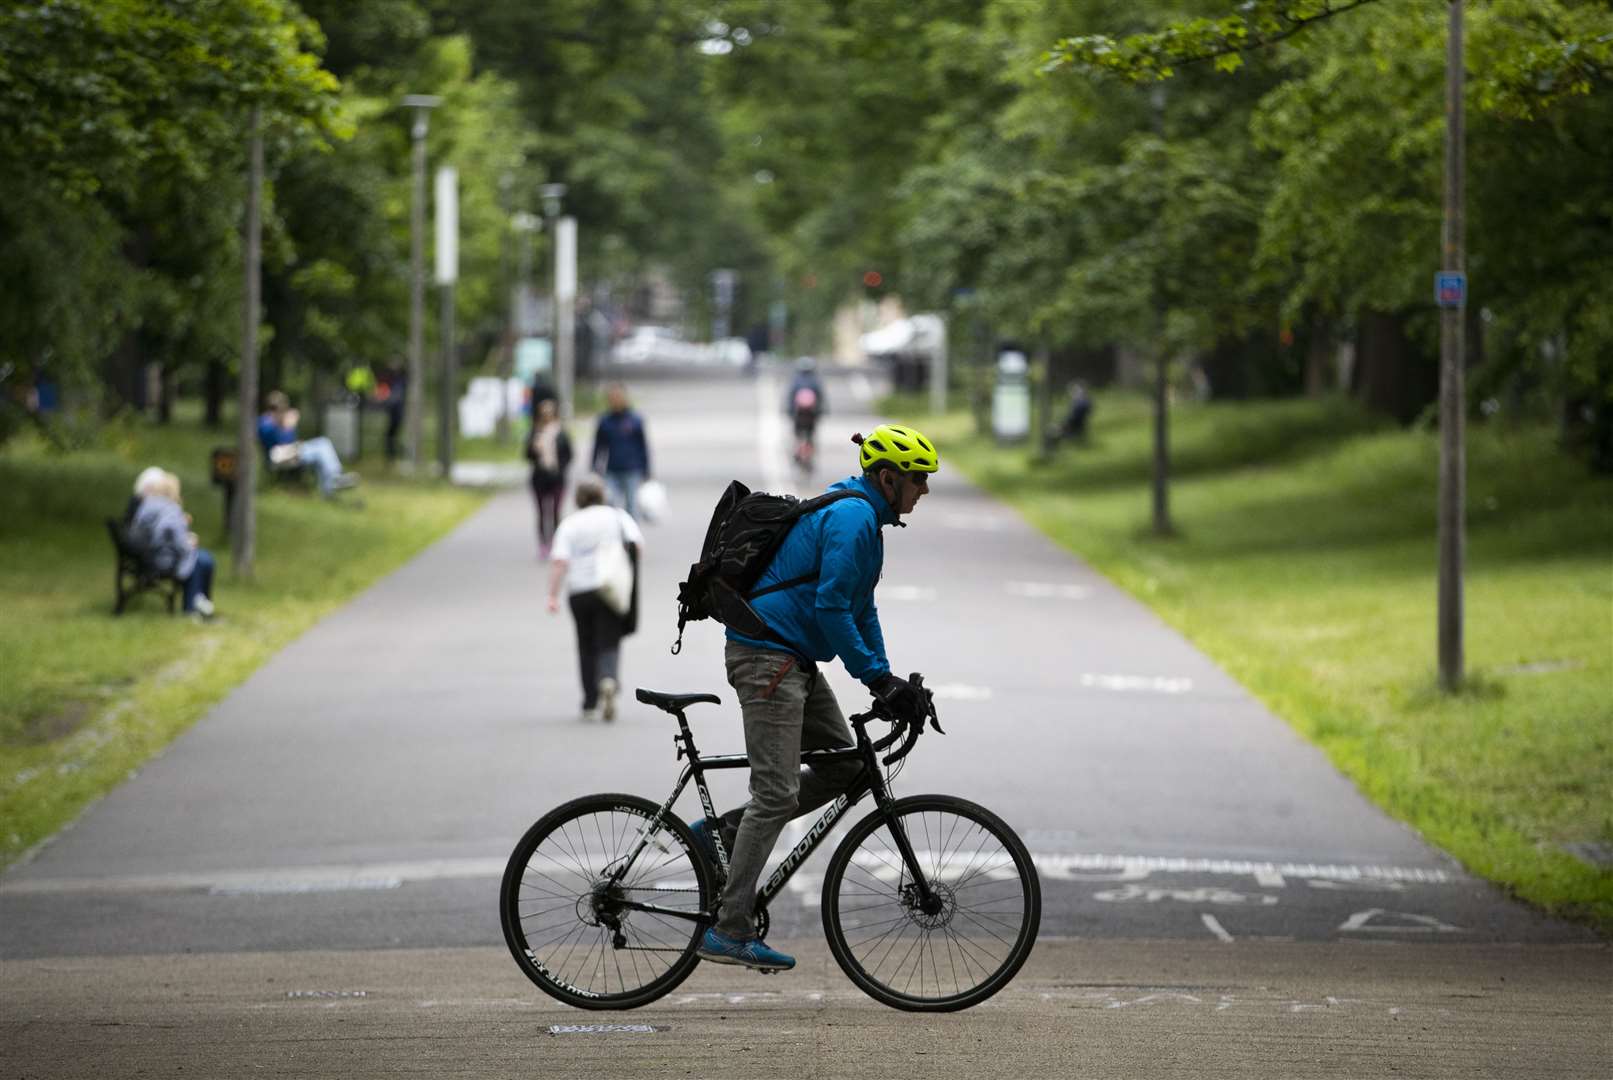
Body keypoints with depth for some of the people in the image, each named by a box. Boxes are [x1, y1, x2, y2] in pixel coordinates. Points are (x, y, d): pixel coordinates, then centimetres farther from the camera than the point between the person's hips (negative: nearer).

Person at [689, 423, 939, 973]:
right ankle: (730, 932, -11)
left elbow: (860, 607, 21)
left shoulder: (858, 515, 17)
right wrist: (877, 678, -18)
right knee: (777, 794, -11)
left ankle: (723, 830, 13)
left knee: (844, 765, 11)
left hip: (792, 659, 10)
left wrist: (886, 680, 11)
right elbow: (832, 608, -21)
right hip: (768, 655, -10)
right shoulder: (852, 519, -16)